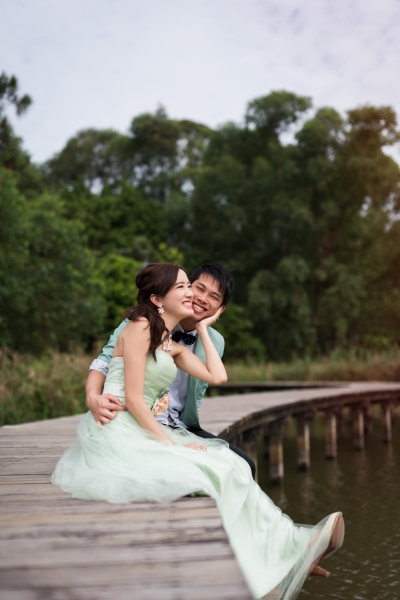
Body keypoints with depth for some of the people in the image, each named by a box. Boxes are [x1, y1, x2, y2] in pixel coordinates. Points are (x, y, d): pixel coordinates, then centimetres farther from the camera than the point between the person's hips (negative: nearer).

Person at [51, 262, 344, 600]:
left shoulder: (173, 346, 17)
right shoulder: (140, 328, -8)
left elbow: (217, 376, 5)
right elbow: (133, 398, -14)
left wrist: (204, 328, 15)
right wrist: (170, 444, -17)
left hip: (144, 432, 8)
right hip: (116, 431, -8)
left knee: (228, 464, -13)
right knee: (213, 470, -21)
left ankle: (293, 546, -18)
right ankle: (290, 549, -15)